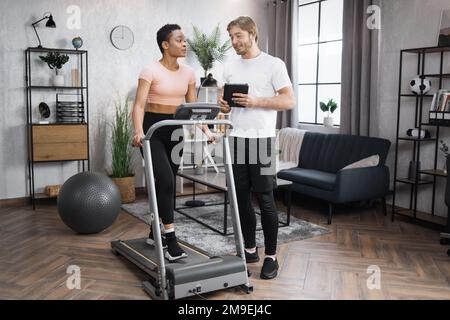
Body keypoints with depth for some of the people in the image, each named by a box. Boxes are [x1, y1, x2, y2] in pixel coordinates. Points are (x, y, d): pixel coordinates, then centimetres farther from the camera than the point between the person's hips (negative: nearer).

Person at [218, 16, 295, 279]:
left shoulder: (273, 64, -4)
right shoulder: (230, 68, 13)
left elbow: (289, 101, -9)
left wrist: (255, 101, -18)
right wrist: (224, 104, -5)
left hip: (261, 140, -6)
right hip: (236, 140, 6)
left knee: (265, 199, -3)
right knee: (241, 197, 10)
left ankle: (271, 256, 9)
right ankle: (250, 248, 24)